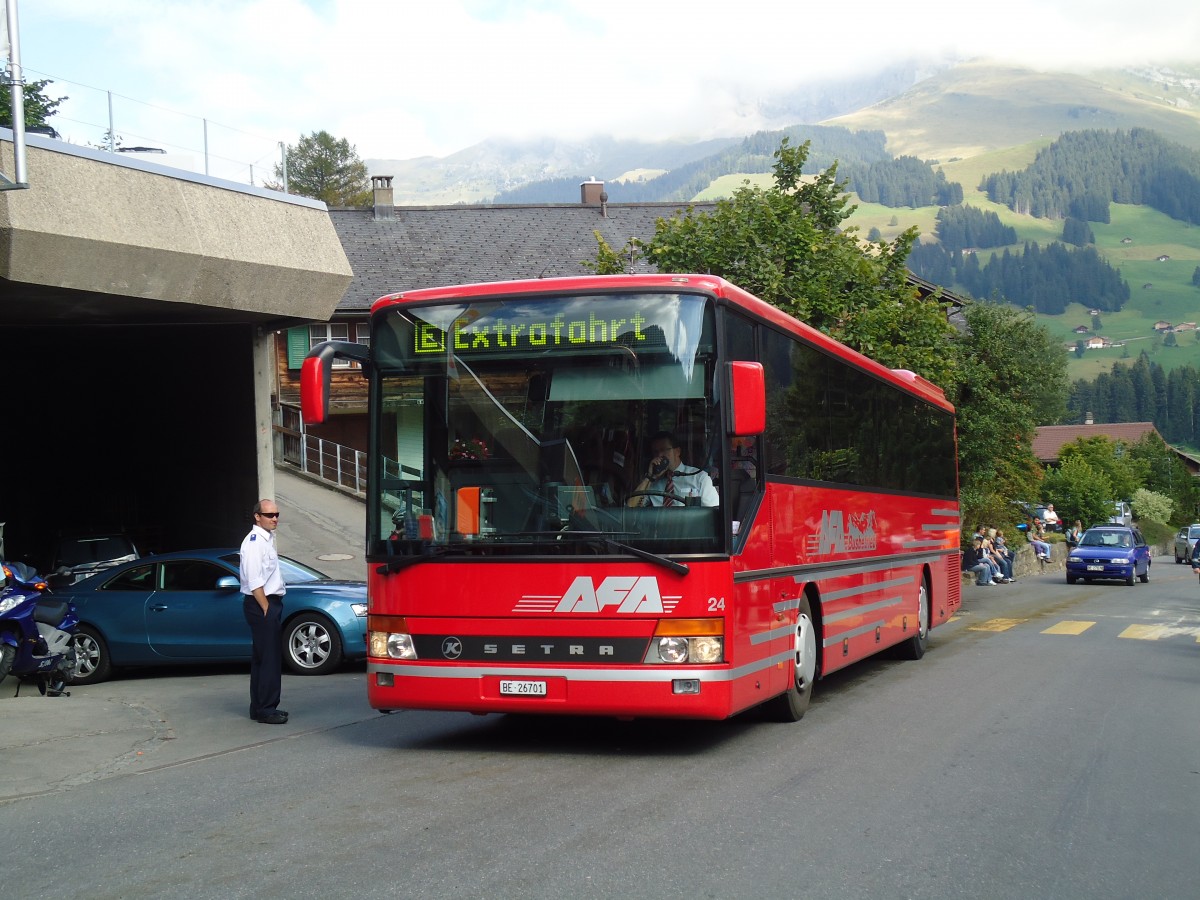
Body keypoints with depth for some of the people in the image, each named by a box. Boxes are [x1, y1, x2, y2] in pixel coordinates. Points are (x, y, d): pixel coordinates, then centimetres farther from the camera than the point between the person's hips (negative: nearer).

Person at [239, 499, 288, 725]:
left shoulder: (266, 539, 17)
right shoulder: (254, 541, -15)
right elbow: (254, 582, -20)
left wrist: (272, 607, 16)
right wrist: (266, 608, -19)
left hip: (269, 604, 10)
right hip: (261, 605, -10)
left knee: (261, 657, 14)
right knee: (270, 658, -9)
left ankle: (259, 708, 22)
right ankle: (266, 709, -6)